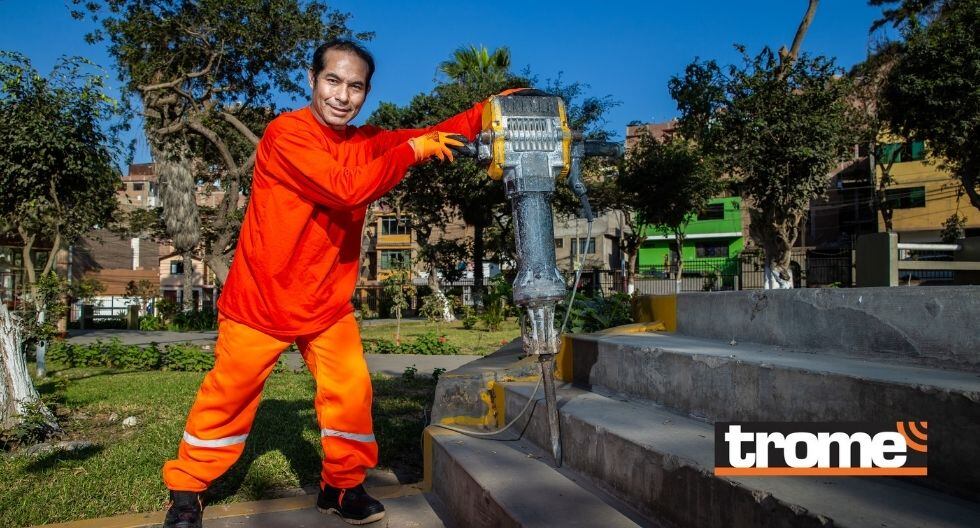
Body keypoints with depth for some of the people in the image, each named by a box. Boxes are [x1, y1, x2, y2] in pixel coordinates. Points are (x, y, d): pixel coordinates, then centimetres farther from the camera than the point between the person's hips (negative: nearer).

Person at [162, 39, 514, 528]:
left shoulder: (363, 142, 1)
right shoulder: (285, 133, -19)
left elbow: (430, 137, -7)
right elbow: (346, 189, -31)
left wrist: (489, 109, -20)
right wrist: (411, 151, -26)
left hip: (327, 303, 5)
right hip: (261, 298, -4)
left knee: (351, 390, -2)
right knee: (228, 395, 8)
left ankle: (342, 487, 19)